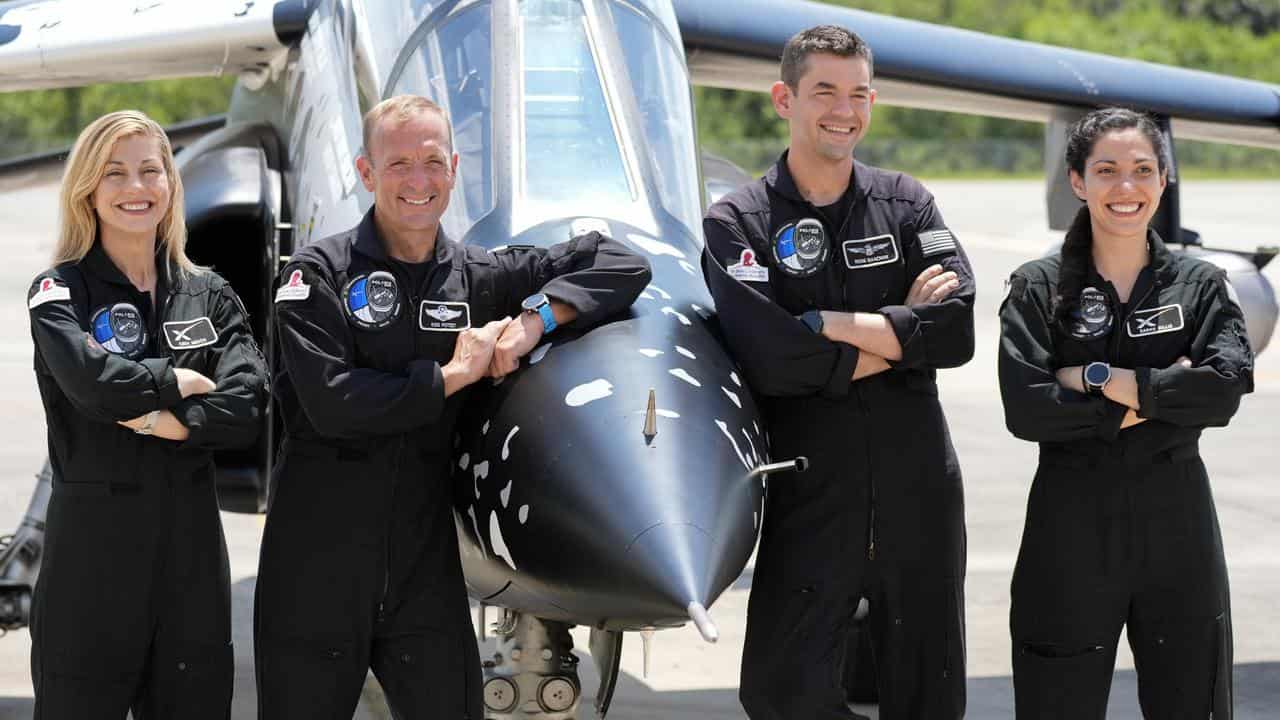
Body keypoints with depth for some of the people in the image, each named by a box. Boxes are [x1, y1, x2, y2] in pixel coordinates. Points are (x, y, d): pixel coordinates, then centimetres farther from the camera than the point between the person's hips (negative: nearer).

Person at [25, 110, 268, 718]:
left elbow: (244, 408, -4)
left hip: (190, 534, 4)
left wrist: (170, 423, -17)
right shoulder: (59, 292, -1)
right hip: (93, 536, -4)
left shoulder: (211, 296, 10)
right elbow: (92, 380, -21)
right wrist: (178, 382, -8)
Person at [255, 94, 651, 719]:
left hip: (426, 562, 3)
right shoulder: (320, 272, -4)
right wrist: (453, 375, -11)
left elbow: (622, 265, 7)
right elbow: (332, 402, -18)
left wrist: (538, 318, -8)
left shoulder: (476, 277, 7)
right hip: (319, 563, -3)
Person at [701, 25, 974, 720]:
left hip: (919, 493, 3)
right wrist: (902, 332, -9)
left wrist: (830, 325, -13)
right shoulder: (737, 223, -1)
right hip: (811, 500, -2)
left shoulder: (906, 204, 8)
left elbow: (956, 330, -7)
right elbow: (769, 358, -17)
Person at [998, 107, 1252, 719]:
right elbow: (1025, 409, -12)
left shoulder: (1201, 285, 5)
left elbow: (1225, 390, -11)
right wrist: (1155, 400, -12)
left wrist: (1102, 380, -14)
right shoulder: (1038, 289, 1)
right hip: (1072, 529, -1)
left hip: (1176, 525, 1)